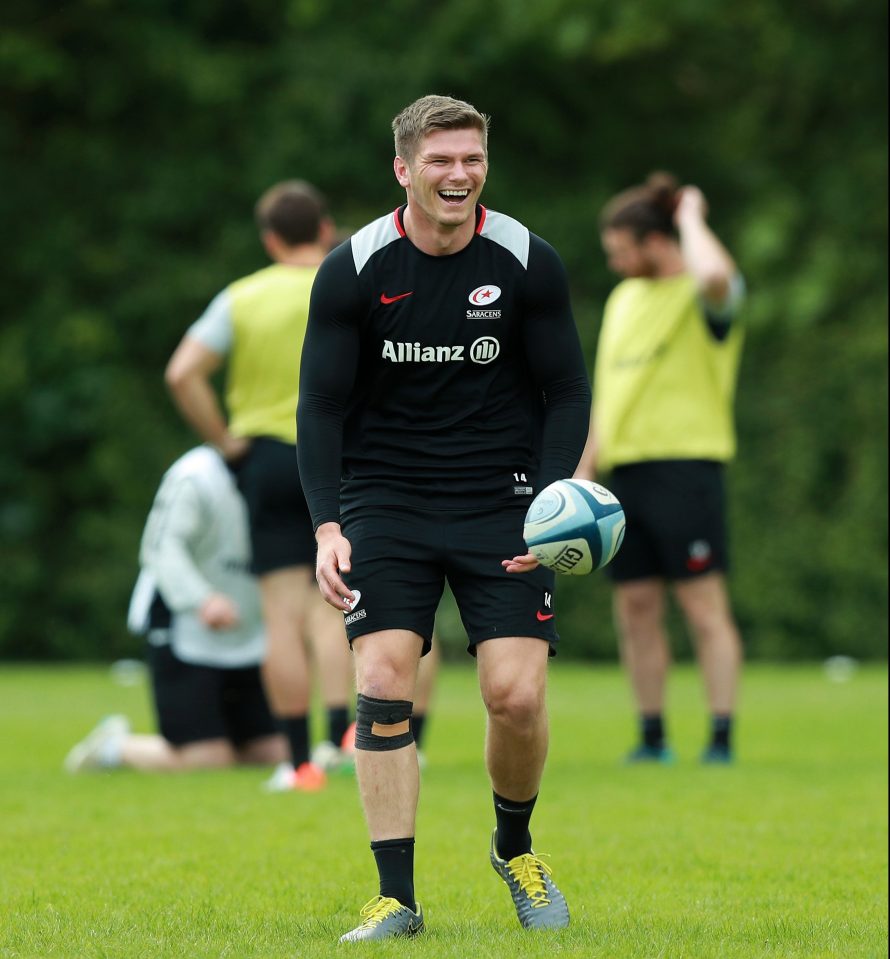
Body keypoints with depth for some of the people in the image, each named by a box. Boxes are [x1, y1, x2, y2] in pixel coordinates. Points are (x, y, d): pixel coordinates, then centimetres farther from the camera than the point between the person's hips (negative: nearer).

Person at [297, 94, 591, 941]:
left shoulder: (528, 263, -5)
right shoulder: (353, 270, -6)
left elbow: (566, 393, 2)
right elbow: (321, 406, -2)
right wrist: (327, 528, -14)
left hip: (501, 501, 0)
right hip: (386, 498, 0)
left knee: (517, 696, -9)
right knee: (382, 685, -14)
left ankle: (515, 847, 21)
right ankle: (396, 898, -6)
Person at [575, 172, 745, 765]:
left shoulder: (706, 295, -5)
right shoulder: (624, 299, 18)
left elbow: (714, 276, -33)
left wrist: (690, 216, -15)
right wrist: (584, 472, 19)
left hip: (685, 465, -7)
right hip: (626, 470, 7)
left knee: (704, 605, -7)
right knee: (636, 608, 6)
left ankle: (722, 738, -5)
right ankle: (652, 738, 12)